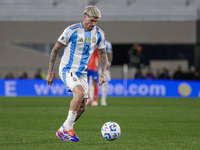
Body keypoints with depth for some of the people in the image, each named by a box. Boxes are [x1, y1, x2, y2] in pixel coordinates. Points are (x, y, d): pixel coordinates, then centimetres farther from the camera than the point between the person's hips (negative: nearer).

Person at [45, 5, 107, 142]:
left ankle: (62, 131, 22)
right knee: (80, 93, -30)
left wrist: (103, 73, -1)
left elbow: (103, 54, 12)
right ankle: (68, 129, -20)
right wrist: (50, 72, -10)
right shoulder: (72, 31, -16)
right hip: (67, 70, -6)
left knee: (82, 107, 2)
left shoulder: (99, 33, -1)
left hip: (82, 73, 6)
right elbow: (55, 49, -9)